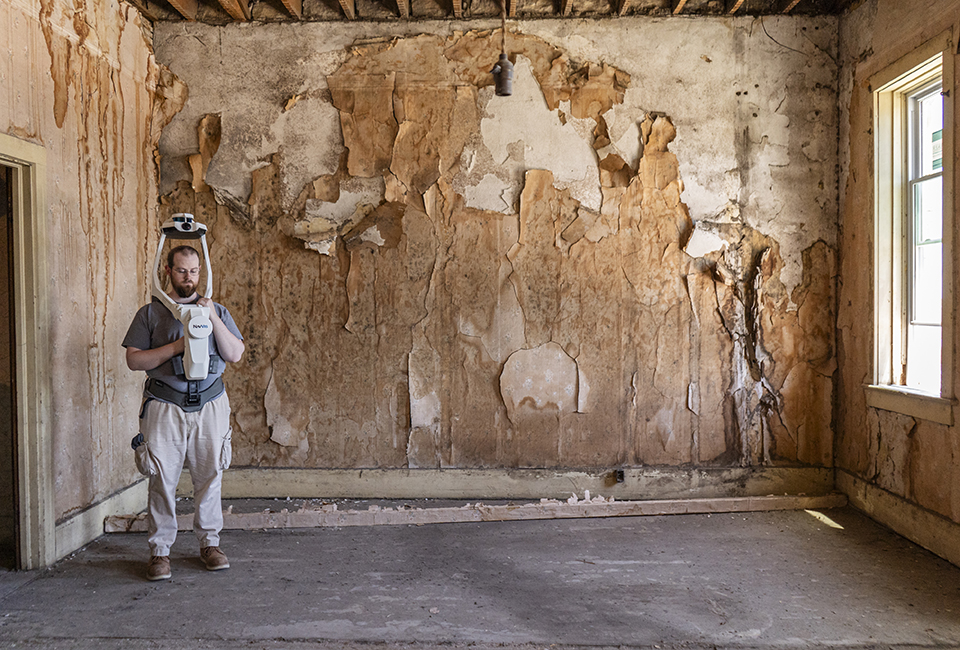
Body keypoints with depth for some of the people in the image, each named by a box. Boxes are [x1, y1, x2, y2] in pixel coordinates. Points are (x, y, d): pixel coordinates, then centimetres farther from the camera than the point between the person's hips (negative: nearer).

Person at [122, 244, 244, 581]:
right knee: (162, 478, -2)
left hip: (210, 405, 2)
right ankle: (160, 550, 9)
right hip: (165, 406, -1)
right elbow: (134, 359, -2)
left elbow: (235, 354, 1)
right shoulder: (151, 312, 6)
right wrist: (176, 346, -13)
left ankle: (210, 542, 18)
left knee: (209, 475, 4)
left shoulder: (216, 310, 11)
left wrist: (213, 319, -11)